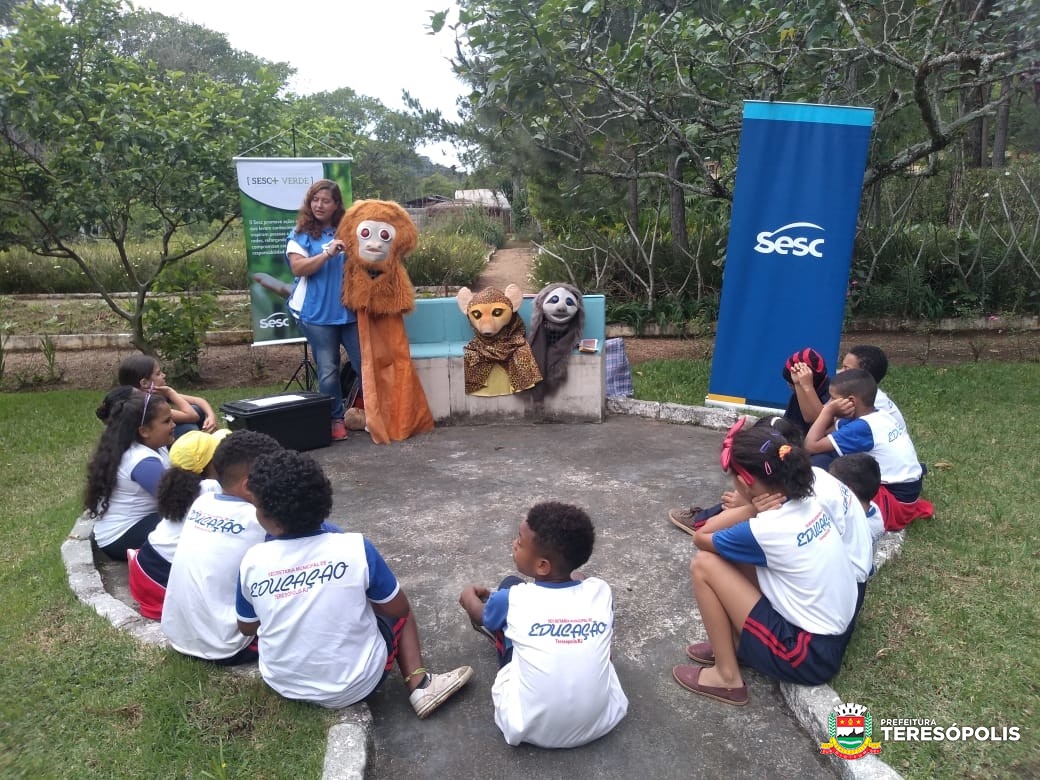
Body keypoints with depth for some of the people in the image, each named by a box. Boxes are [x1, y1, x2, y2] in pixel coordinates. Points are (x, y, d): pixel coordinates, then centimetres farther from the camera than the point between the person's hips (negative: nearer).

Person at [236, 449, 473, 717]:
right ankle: (419, 685, 3)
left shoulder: (252, 562, -14)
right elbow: (399, 609, -6)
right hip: (355, 685, -2)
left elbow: (247, 629, 3)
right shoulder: (356, 548, -21)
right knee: (400, 613, 20)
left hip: (283, 684, 3)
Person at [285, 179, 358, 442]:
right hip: (318, 313, -2)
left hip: (350, 309, 2)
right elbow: (298, 268, -10)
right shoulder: (300, 233, 3)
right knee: (328, 371, 1)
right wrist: (327, 254, -21)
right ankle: (336, 419, 14)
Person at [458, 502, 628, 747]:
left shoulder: (513, 599, -15)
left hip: (531, 729, -2)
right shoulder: (601, 592, -11)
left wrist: (470, 597, 32)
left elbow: (479, 615, 10)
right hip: (600, 723, 2)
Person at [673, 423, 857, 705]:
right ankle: (735, 644, 20)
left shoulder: (763, 530, -25)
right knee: (729, 553, 8)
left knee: (703, 565, -10)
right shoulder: (808, 503, -2)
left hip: (809, 654, -8)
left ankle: (726, 677, 2)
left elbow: (700, 538, -6)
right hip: (833, 635, 8)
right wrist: (757, 513, -10)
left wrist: (751, 513, -1)